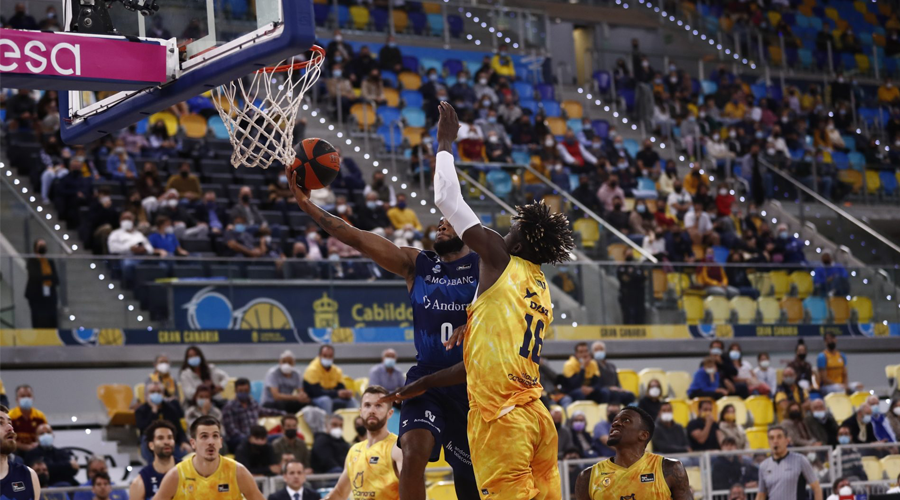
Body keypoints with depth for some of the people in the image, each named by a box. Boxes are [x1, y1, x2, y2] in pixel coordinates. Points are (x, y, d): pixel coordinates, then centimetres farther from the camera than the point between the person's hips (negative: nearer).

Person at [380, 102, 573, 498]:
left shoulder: (500, 259, 0)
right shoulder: (542, 293, 22)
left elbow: (447, 199, 4)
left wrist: (445, 142, 19)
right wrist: (424, 384, 34)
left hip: (501, 416, -8)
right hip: (536, 416, 8)